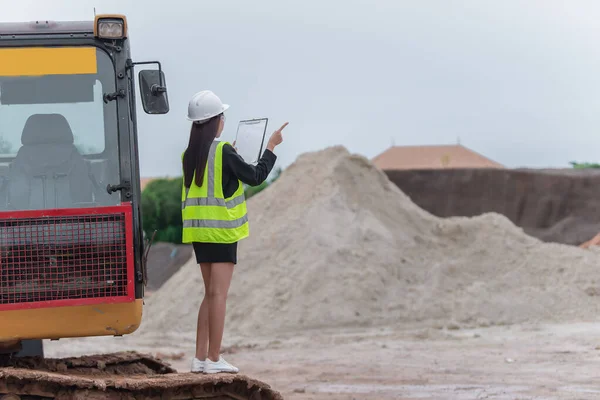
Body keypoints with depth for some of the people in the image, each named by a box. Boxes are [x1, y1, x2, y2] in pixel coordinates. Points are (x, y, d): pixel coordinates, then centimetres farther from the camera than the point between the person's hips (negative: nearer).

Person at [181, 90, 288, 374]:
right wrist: (272, 146, 1)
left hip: (199, 231, 7)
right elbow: (255, 176, -9)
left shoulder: (190, 155, 8)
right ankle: (214, 359, -6)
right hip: (222, 231, -7)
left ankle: (200, 357, 11)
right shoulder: (224, 152, -13)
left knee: (210, 293, 14)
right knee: (218, 294, -5)